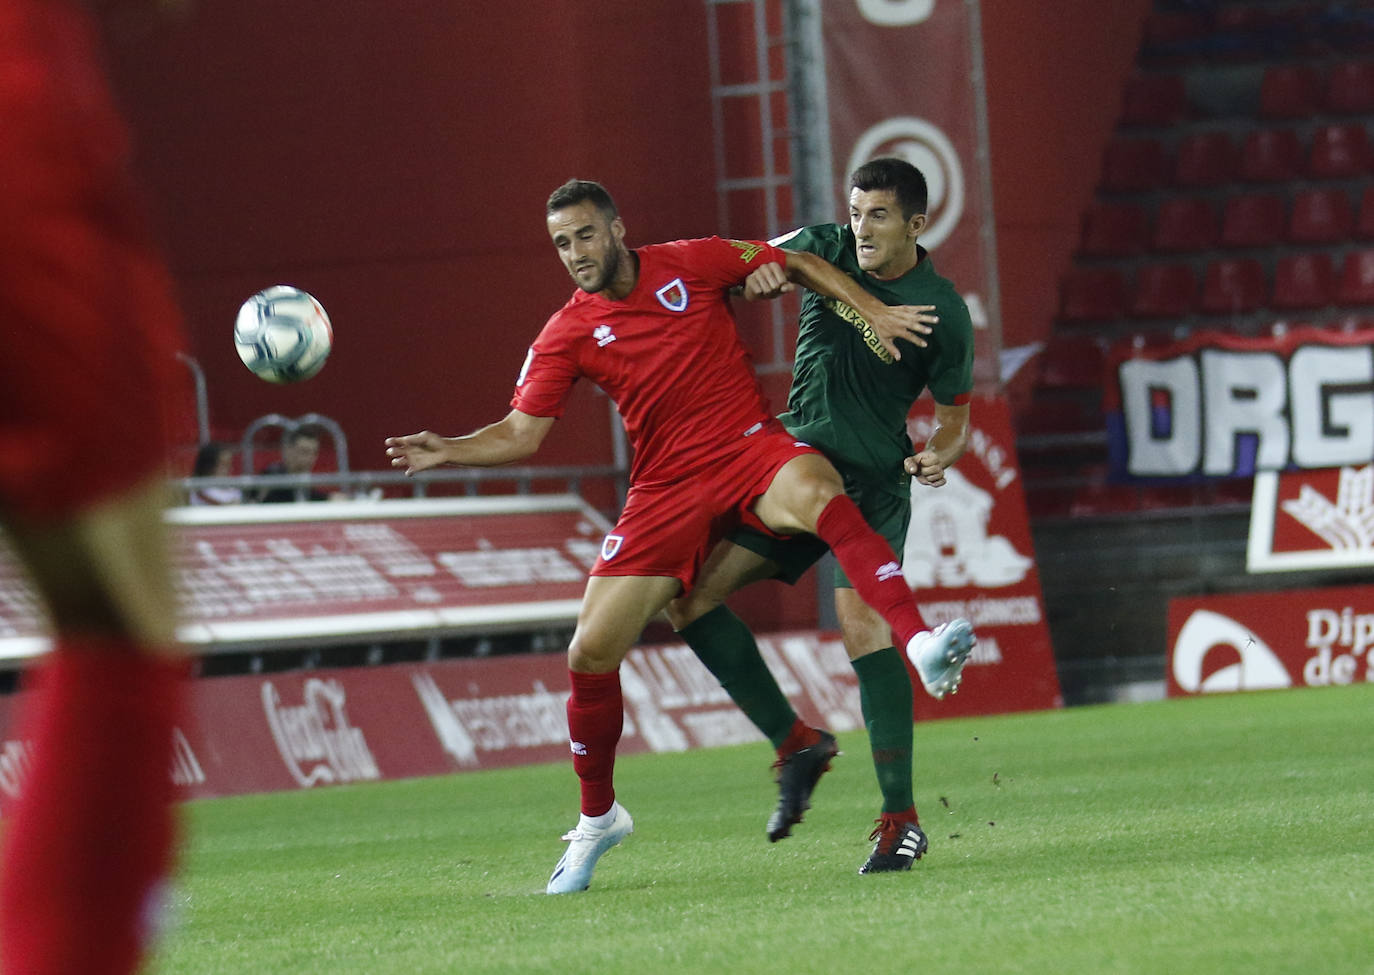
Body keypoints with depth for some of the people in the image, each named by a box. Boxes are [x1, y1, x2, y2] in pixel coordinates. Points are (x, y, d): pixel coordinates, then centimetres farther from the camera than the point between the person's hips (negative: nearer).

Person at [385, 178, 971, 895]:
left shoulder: (690, 264, -2)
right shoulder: (567, 336, 0)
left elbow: (797, 264, 10)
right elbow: (519, 433, -3)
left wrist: (873, 311, 0)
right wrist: (447, 451, -21)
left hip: (749, 450, -2)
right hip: (666, 489, 2)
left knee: (816, 493, -40)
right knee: (590, 654, -3)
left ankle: (917, 641, -47)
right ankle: (597, 819, 18)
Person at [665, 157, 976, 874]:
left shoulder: (941, 310, -7)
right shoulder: (824, 249, 2)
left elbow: (954, 413, 2)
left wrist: (938, 456, -21)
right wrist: (760, 274, -20)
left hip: (873, 483, -6)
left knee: (861, 619, -26)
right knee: (688, 594, -4)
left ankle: (900, 817, -25)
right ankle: (795, 743, 7)